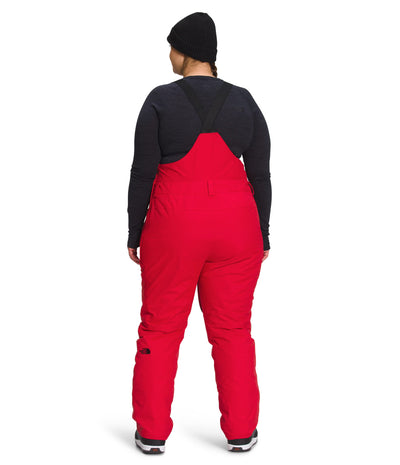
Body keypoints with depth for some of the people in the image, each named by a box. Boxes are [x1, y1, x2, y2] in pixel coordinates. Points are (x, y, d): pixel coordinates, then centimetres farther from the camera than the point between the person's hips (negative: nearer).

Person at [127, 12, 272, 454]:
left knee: (160, 327, 9)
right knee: (232, 329, 11)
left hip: (173, 227, -2)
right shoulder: (244, 102, 1)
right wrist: (262, 236, 10)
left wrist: (134, 234, 2)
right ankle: (240, 432, 15)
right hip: (235, 226, 2)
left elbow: (142, 173, -7)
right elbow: (260, 176, 1)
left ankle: (151, 432, 15)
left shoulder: (160, 100, -7)